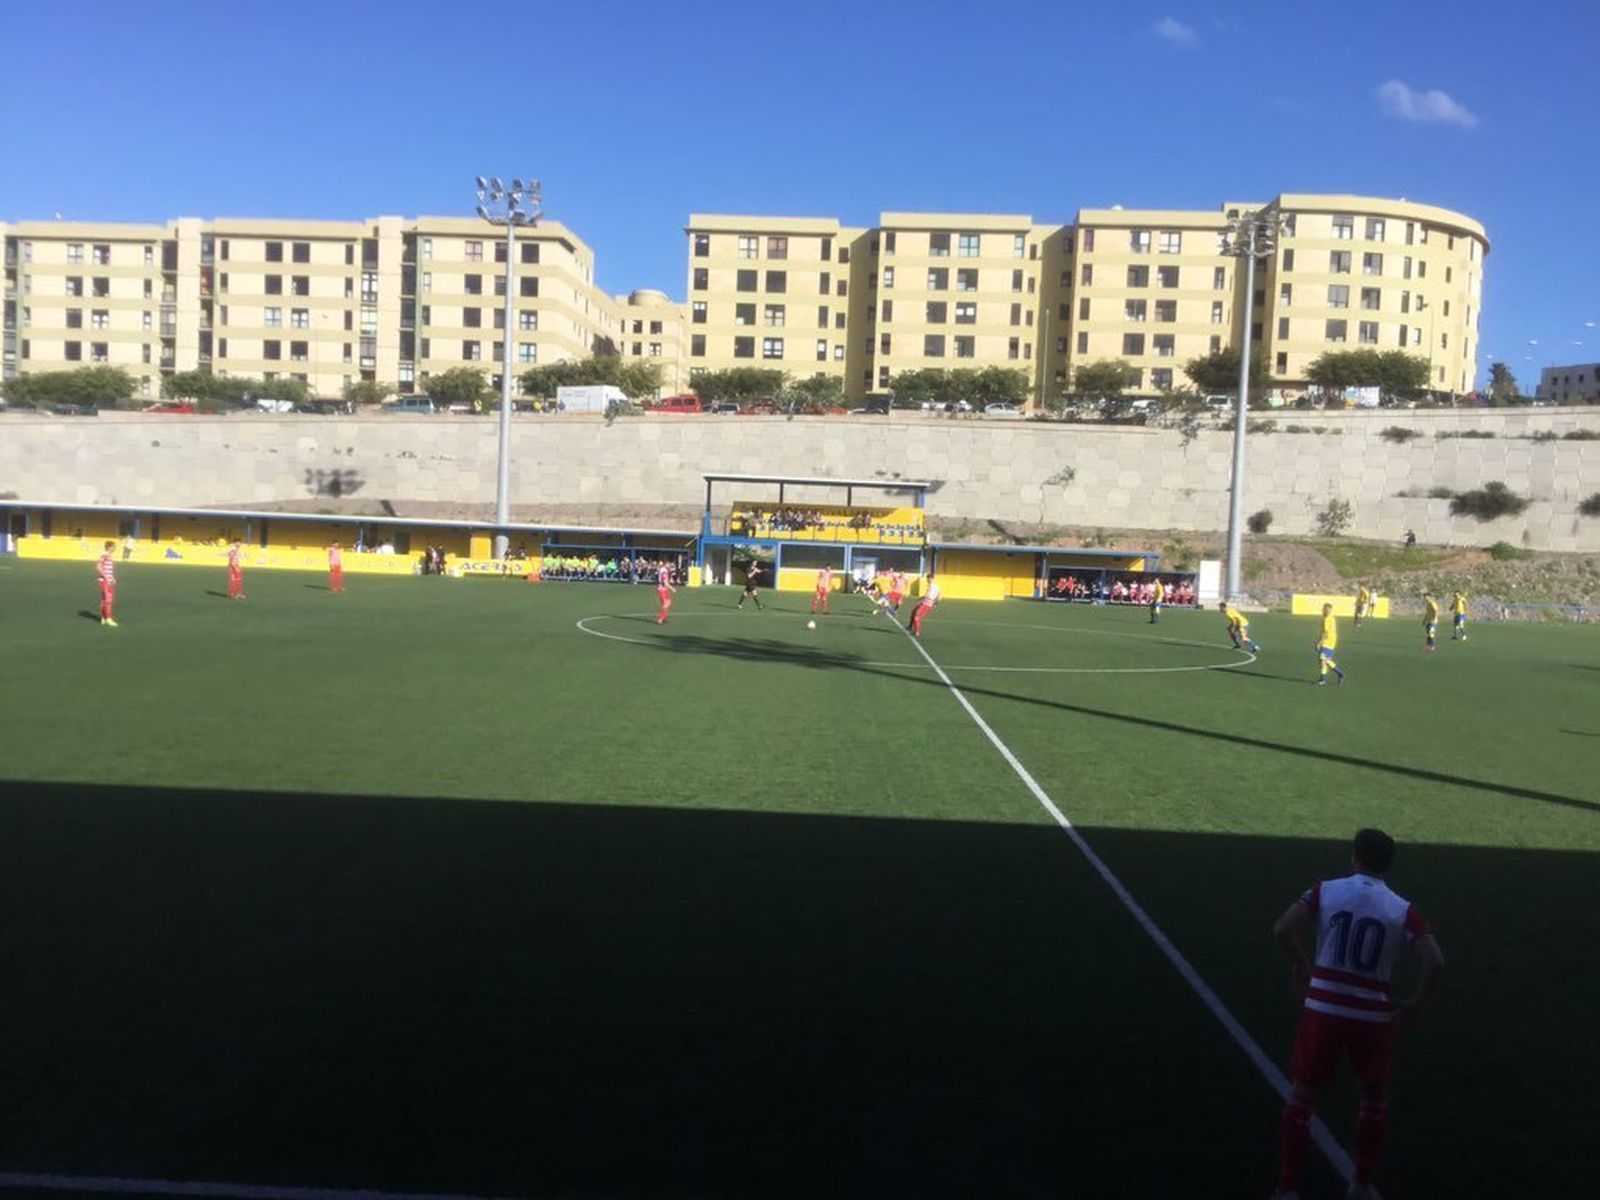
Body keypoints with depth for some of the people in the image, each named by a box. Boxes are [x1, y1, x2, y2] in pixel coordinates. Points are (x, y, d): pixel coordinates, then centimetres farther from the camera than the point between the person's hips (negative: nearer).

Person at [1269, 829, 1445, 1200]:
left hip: (1324, 1009, -1)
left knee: (1301, 1096, 10)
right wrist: (1417, 1003, 1)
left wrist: (1304, 965, 5)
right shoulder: (1403, 910, -2)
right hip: (1373, 1014, 1)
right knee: (1375, 1097, 24)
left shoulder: (1326, 890, -3)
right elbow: (1435, 961, -14)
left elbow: (1281, 930, -13)